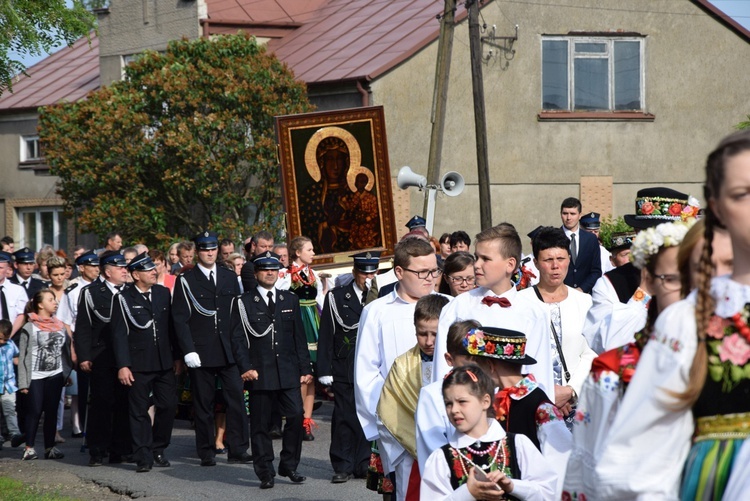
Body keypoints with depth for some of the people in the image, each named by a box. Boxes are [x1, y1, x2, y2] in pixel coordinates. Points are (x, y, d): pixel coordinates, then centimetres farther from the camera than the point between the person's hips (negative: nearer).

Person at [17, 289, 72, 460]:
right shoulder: (29, 328, -4)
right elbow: (23, 356, -5)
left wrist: (67, 373, 7)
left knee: (52, 412, 6)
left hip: (55, 375, 4)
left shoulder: (59, 326, 10)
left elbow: (66, 350, 15)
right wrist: (23, 382, -9)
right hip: (35, 377, -4)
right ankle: (29, 447, 2)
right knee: (34, 412, -4)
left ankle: (50, 447, 11)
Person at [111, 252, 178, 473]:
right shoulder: (123, 299, -3)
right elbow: (119, 334, -6)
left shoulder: (164, 293, 10)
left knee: (168, 406, 3)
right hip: (138, 365, -4)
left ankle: (158, 450, 19)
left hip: (164, 363, 4)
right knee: (139, 411, 1)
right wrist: (122, 366, -12)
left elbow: (172, 326, 13)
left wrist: (177, 356, 11)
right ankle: (143, 457, 6)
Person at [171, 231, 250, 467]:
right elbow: (180, 319, -3)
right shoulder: (186, 281, 2)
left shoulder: (230, 278, 13)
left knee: (236, 399, -4)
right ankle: (207, 453, 10)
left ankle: (237, 449, 1)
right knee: (203, 404, 2)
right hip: (201, 353, -3)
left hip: (229, 350, 3)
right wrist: (188, 351, -11)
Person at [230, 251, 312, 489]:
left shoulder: (290, 300, 13)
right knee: (261, 423, 1)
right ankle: (265, 472, 9)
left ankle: (289, 465, 8)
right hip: (260, 373, -2)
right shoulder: (243, 303, 3)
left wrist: (305, 368, 8)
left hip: (288, 371, 2)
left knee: (296, 415, -7)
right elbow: (238, 339, -1)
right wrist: (246, 367, -12)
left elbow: (299, 337, 13)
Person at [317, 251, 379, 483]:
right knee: (344, 418, 0)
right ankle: (342, 466, 7)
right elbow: (326, 336, 2)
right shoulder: (336, 297, 5)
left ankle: (364, 464, 11)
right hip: (344, 368, -1)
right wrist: (325, 371, -2)